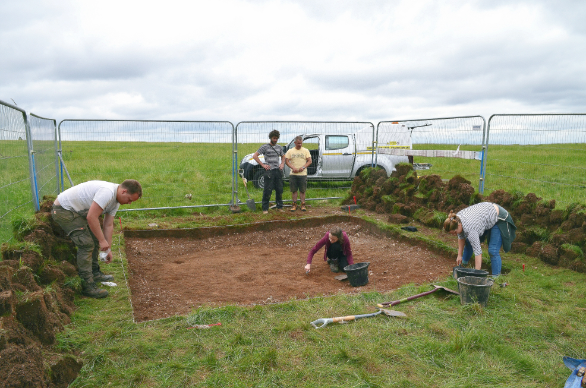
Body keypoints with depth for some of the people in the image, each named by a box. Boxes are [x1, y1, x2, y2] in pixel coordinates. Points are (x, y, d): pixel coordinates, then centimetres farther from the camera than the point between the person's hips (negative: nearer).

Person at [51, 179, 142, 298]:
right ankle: (88, 286, -8)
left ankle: (94, 273, 31)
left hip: (77, 210, 11)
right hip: (64, 210, -11)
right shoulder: (107, 192, -29)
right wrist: (102, 241, -24)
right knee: (86, 244, -14)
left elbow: (108, 225, 9)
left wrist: (108, 248, 9)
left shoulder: (115, 201, 4)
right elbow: (91, 217, -31)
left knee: (94, 238, 17)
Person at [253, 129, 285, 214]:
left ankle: (279, 207, 20)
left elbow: (283, 156, 30)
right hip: (269, 171, -5)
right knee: (267, 190, -5)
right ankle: (265, 208, 3)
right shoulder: (265, 147, -2)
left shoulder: (279, 147, 13)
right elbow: (255, 156, -4)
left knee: (279, 190, 9)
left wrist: (282, 164, 11)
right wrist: (263, 165, -9)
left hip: (278, 170, 5)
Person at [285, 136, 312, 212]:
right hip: (293, 174, 1)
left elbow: (309, 161, 1)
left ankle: (303, 204, 11)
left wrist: (303, 167, -15)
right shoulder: (290, 151, 7)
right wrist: (293, 168, -15)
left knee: (302, 190, 2)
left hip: (303, 174, -1)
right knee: (294, 190, 4)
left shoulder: (306, 151, 6)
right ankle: (294, 204, 13)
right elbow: (286, 161, 1)